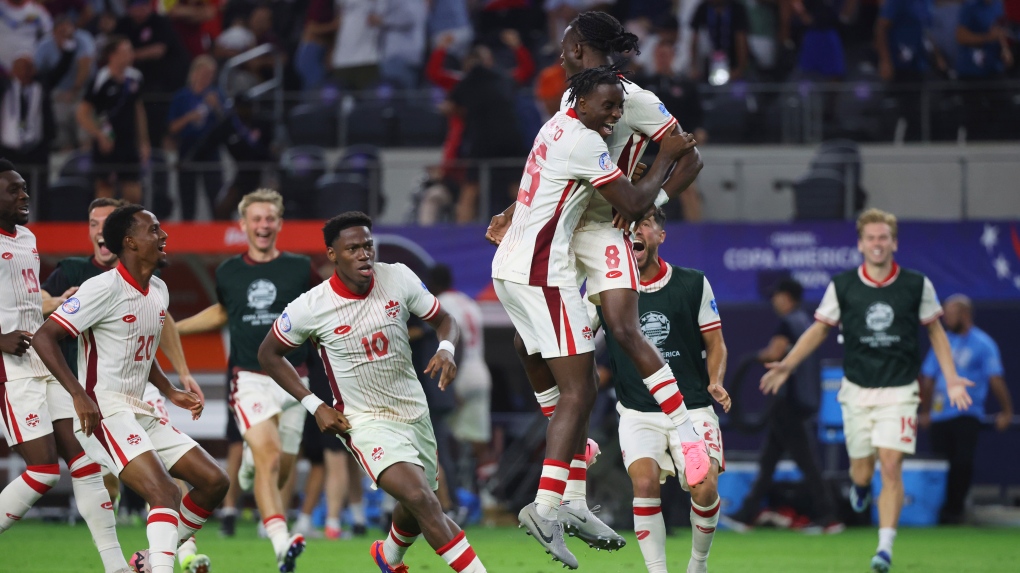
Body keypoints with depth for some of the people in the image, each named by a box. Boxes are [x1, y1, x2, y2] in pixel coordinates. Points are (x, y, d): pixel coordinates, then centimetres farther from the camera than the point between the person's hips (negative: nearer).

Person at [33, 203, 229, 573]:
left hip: (140, 412, 9)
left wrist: (170, 393, 16)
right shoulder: (105, 288, -14)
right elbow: (44, 338, -17)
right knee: (166, 493, -26)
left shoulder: (159, 291, 13)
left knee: (213, 482, 4)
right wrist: (79, 395, -26)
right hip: (103, 413, -9)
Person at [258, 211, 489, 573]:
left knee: (417, 513, 20)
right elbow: (269, 354, 0)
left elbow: (443, 319, 6)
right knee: (419, 498, -26)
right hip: (364, 421, -5)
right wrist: (314, 405, -7)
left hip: (414, 412, 5)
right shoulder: (311, 308, -16)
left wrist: (446, 349, -18)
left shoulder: (399, 279, -9)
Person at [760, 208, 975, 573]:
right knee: (862, 470, 6)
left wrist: (951, 377, 3)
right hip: (857, 390, 1)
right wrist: (788, 364, -2)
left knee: (891, 466, -14)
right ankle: (859, 487, 46)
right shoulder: (842, 287, -2)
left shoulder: (917, 286, -2)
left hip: (899, 391, -1)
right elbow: (819, 329, 8)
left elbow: (935, 330, 10)